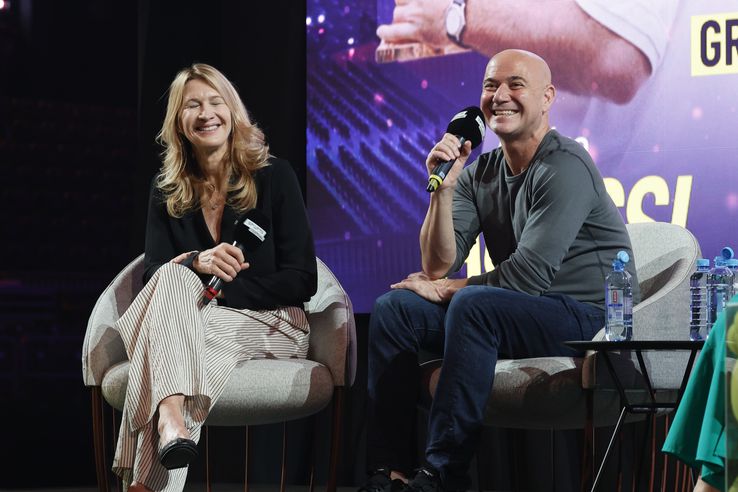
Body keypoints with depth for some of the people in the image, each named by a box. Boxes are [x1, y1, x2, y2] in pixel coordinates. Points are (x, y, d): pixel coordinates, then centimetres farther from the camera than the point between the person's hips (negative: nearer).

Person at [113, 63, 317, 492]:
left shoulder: (273, 176, 1)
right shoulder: (168, 191, 11)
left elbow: (302, 281, -5)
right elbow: (153, 275, 1)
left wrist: (220, 287, -16)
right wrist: (195, 263, -23)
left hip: (273, 325, -3)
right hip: (193, 321, 3)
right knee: (174, 277, -30)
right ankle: (172, 415, -56)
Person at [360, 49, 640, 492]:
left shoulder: (565, 168, -14)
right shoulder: (479, 173, 9)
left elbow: (528, 274, -20)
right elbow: (439, 266, 0)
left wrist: (443, 289, -8)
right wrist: (443, 189, -13)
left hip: (588, 318, -8)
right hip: (513, 314, 8)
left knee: (472, 304, -33)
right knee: (394, 307, -6)